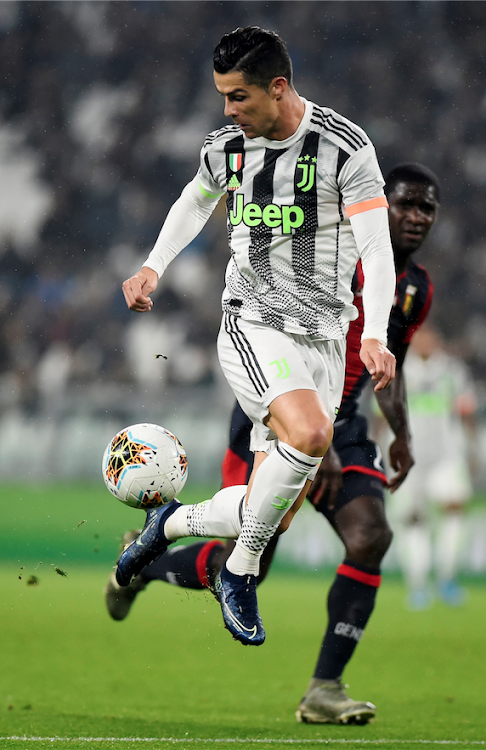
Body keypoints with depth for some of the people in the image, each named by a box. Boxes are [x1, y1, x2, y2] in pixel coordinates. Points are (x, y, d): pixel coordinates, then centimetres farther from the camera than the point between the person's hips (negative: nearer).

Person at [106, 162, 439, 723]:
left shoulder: (417, 289, 8)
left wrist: (401, 436, 13)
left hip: (341, 424, 6)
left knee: (371, 536, -18)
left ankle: (323, 691, -13)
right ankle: (142, 561, 31)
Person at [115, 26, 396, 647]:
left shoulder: (346, 148, -10)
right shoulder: (226, 148, 2)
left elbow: (376, 247, -15)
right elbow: (195, 202, 25)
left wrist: (375, 336, -28)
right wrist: (154, 266, 12)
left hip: (323, 339, 1)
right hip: (251, 326, -1)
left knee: (272, 516, 0)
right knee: (310, 434, -32)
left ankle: (172, 523, 27)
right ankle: (240, 574, -16)